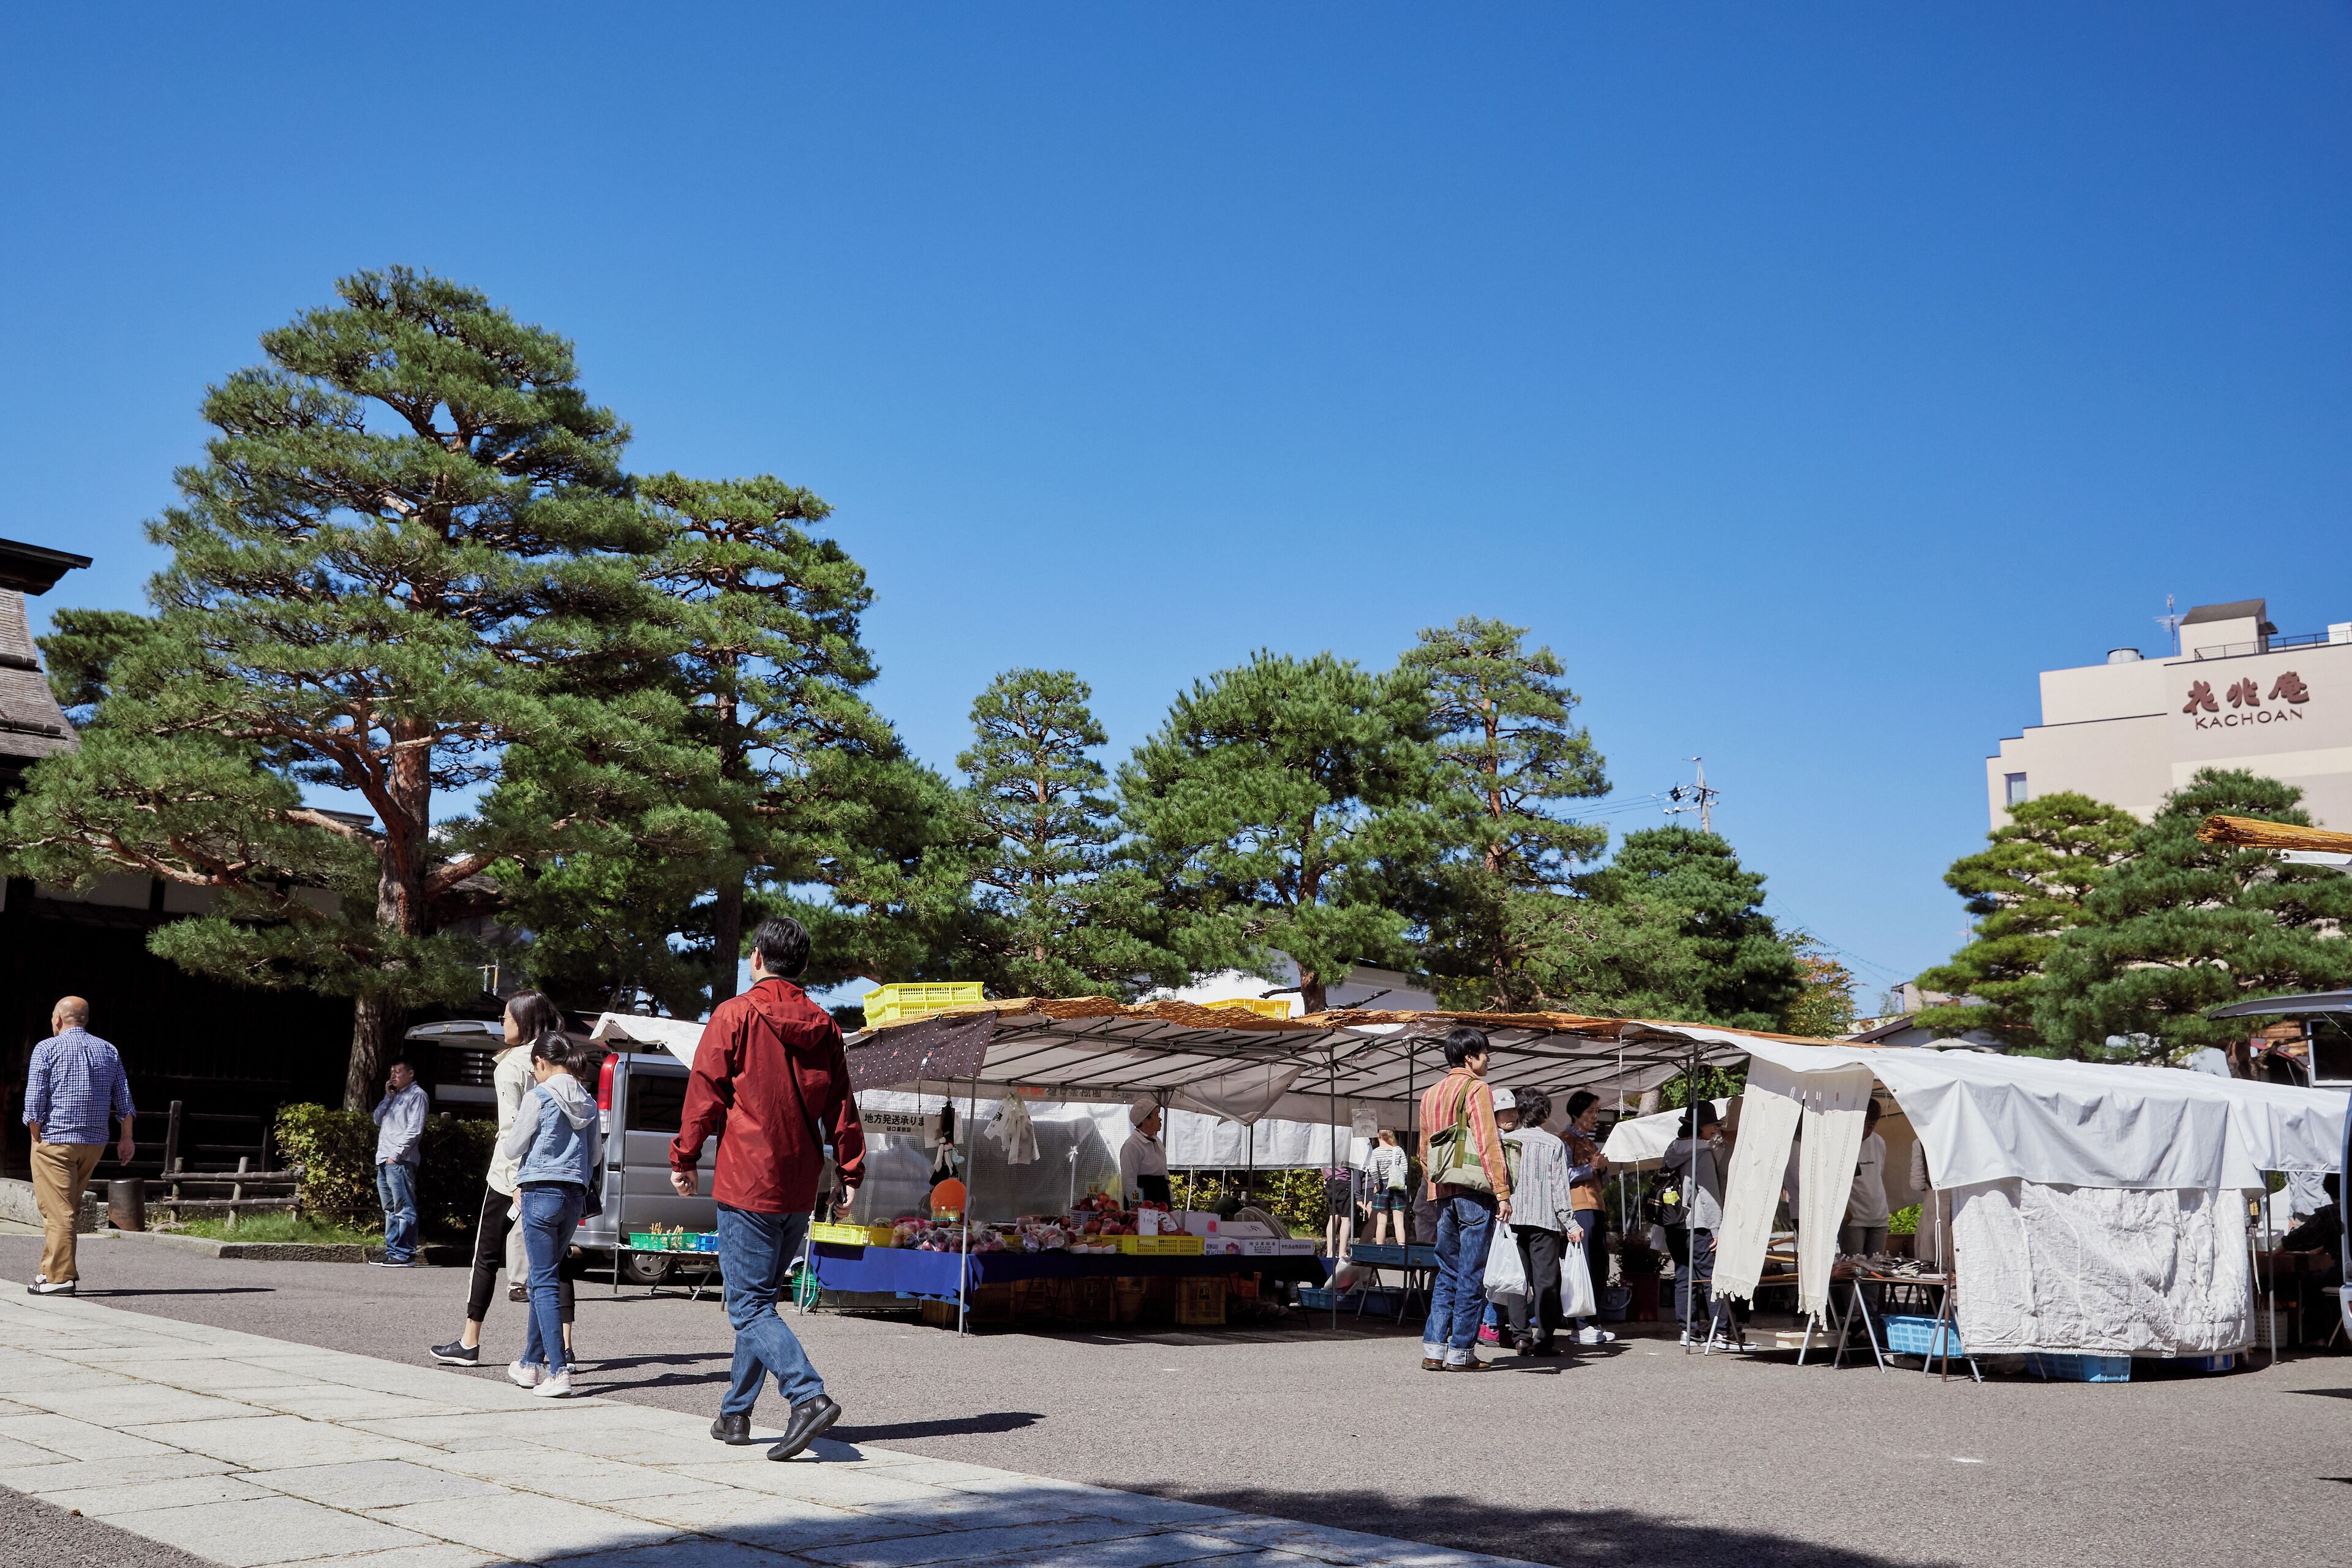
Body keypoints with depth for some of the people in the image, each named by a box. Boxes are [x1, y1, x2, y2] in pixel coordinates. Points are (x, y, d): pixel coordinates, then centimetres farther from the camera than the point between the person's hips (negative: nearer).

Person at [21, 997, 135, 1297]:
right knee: (69, 1208, 15)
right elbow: (124, 1099, 9)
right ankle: (53, 1269, 19)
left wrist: (37, 1138, -1)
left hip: (55, 1139, -5)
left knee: (58, 1210, -5)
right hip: (96, 1141, 5)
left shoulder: (47, 1048, -3)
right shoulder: (109, 1051, 11)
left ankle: (59, 1277, -8)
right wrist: (126, 1137, 13)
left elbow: (34, 1101, -9)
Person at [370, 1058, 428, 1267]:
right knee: (390, 1209, 11)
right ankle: (392, 1249, 16)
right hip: (384, 1160, 9)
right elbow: (378, 1120, 17)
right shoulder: (394, 1096, 24)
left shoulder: (416, 1095, -2)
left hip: (400, 1161, -9)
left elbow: (415, 1129, -11)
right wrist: (388, 1097, 8)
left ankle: (405, 1254, -12)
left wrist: (396, 1153, -14)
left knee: (404, 1208, -10)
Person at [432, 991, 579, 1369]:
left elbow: (512, 1126, -15)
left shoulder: (509, 1066, -9)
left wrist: (517, 1180, -17)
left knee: (487, 1255, 7)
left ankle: (469, 1343, 15)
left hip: (513, 1172, -5)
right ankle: (565, 1346, -3)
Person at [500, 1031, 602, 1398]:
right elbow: (596, 1155, 16)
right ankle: (531, 1363, 27)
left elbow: (513, 1148, 0)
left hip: (541, 1192, -6)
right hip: (575, 1196, 6)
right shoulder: (588, 1103, 8)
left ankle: (559, 1370, -12)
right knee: (545, 1279, 18)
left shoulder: (539, 1098, -9)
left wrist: (503, 1141, 21)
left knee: (545, 1282, -5)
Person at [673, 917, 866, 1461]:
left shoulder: (735, 1016, -6)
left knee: (749, 1306, -6)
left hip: (746, 1183, -6)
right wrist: (851, 1172, 14)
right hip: (799, 1190, 6)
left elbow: (705, 1093, -6)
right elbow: (842, 1107, 10)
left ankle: (809, 1396, -23)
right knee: (760, 1298, 17)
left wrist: (684, 1158, 4)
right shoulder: (824, 1027, 8)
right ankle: (735, 1414, 23)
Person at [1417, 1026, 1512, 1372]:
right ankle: (1461, 1353, -1)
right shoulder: (1476, 1088, -6)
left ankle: (1434, 1350, 7)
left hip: (1443, 1193, 7)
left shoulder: (1431, 1094, 18)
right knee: (1472, 1275, -2)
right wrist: (1502, 1192, -14)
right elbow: (1488, 1143, -13)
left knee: (1448, 1273, 12)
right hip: (1474, 1190, -7)